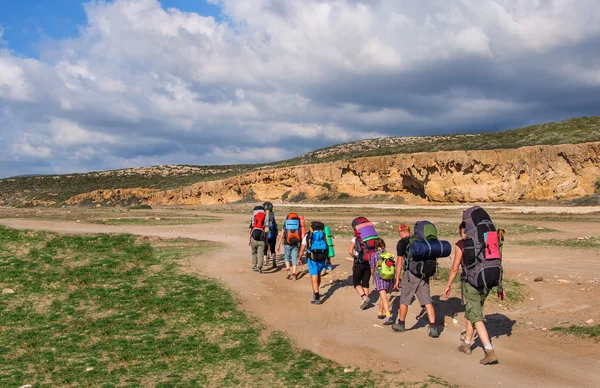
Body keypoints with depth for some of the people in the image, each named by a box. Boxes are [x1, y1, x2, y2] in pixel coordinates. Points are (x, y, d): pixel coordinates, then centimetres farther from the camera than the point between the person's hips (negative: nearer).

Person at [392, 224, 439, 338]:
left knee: (404, 300, 12)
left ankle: (401, 324, 27)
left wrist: (397, 279, -1)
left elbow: (399, 262, -5)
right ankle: (433, 328, -7)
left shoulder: (402, 243, -3)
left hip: (410, 274, -5)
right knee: (427, 301, 1)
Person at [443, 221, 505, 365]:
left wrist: (448, 285, 5)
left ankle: (490, 353, -15)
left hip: (470, 283, -6)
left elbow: (455, 268, -7)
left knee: (477, 318, -4)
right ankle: (466, 344, 37)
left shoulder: (461, 244, -6)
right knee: (472, 312, 24)